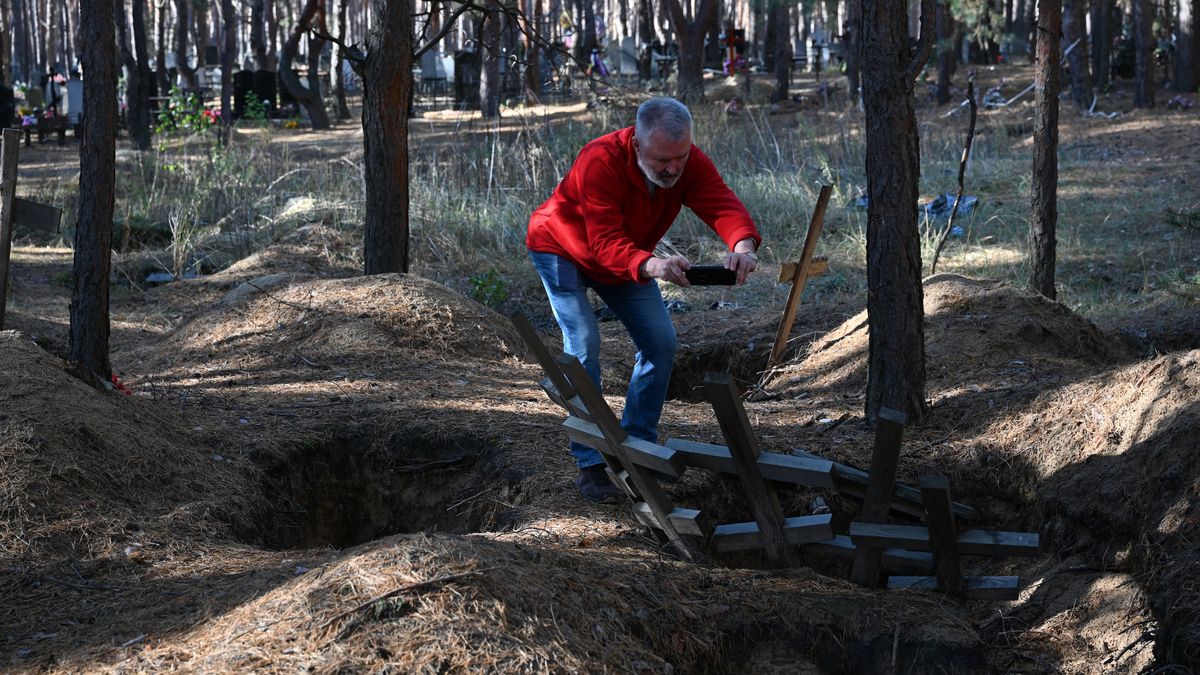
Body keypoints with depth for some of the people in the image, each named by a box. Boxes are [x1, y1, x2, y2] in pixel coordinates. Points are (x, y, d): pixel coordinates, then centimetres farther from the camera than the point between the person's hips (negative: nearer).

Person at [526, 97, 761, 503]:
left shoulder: (690, 164, -23)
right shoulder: (600, 162, -39)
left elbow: (722, 204, -38)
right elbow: (606, 244, -45)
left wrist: (743, 243, -62)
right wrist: (652, 266, -65)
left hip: (628, 259, 6)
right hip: (562, 250, -6)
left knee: (660, 342, -1)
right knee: (583, 345, -19)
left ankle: (637, 447, 11)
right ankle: (590, 464, -15)